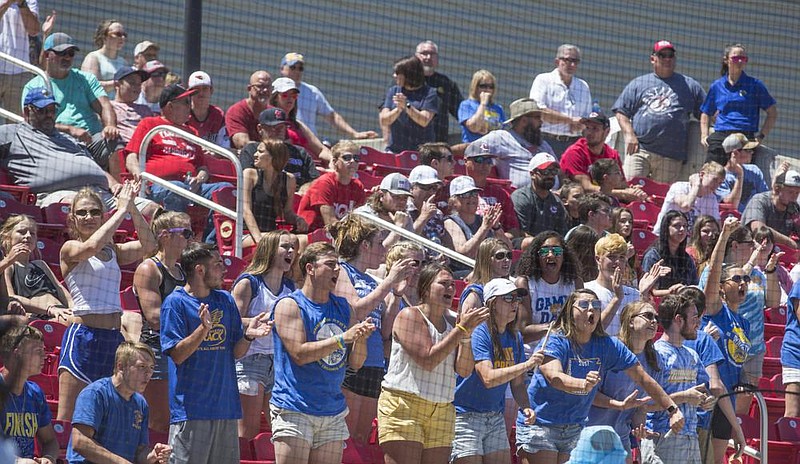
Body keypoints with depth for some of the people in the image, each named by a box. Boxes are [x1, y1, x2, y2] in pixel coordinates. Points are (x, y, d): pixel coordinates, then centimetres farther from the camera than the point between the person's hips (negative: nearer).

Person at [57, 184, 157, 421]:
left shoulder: (113, 251, 15)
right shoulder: (70, 249, -1)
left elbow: (147, 245, 1)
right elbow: (91, 246, -23)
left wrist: (132, 208, -7)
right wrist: (121, 209, -17)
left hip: (114, 338, 6)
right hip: (83, 336, -6)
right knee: (67, 418, -9)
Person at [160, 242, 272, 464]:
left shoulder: (225, 300, 12)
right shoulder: (175, 302, -6)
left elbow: (236, 352, 12)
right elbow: (177, 355, -12)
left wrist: (248, 335, -8)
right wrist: (203, 329, -25)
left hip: (226, 406, 6)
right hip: (191, 410, -6)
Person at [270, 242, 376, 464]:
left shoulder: (343, 308, 13)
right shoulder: (289, 306, -5)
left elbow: (355, 363, 11)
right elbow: (299, 354, -16)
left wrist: (361, 338, -10)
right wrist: (343, 338, -18)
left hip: (333, 412, 6)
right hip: (294, 410, -6)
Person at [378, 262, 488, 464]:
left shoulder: (451, 324, 14)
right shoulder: (410, 315, -4)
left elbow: (464, 370, 6)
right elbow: (428, 360, -16)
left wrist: (466, 334, -7)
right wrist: (462, 328, -13)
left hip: (441, 413, 6)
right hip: (403, 405, -6)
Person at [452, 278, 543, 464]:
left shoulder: (515, 337, 8)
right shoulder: (478, 333, -15)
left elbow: (517, 383, 12)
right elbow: (488, 378, -26)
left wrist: (525, 407, -9)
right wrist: (527, 365, -30)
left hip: (496, 418, 7)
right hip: (466, 416, -7)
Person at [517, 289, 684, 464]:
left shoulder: (607, 346, 0)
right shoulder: (553, 342, -14)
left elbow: (642, 379, 4)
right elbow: (554, 377, -33)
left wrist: (672, 409, -2)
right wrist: (583, 385, -54)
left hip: (575, 429, 5)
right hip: (540, 426, -5)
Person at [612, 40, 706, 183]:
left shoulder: (689, 85, 17)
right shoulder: (638, 84, 17)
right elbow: (621, 112, 13)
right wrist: (629, 134, -3)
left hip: (671, 156, 0)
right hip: (639, 150, 0)